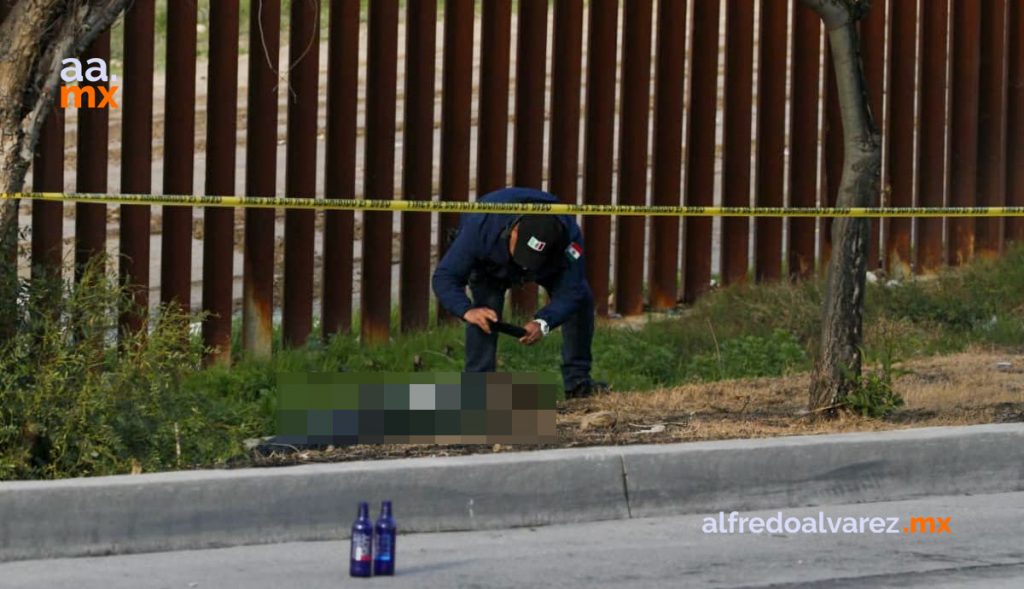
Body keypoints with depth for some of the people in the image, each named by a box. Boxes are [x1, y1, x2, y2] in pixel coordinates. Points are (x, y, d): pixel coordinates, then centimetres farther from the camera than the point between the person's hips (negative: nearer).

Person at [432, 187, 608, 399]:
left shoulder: (569, 236, -41)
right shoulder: (480, 226, -46)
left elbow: (570, 293, -38)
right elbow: (444, 277, -43)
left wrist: (543, 323, -57)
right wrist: (467, 311, -61)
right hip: (491, 266, -2)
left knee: (582, 298, -16)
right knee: (486, 304, -28)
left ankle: (577, 381, -3)